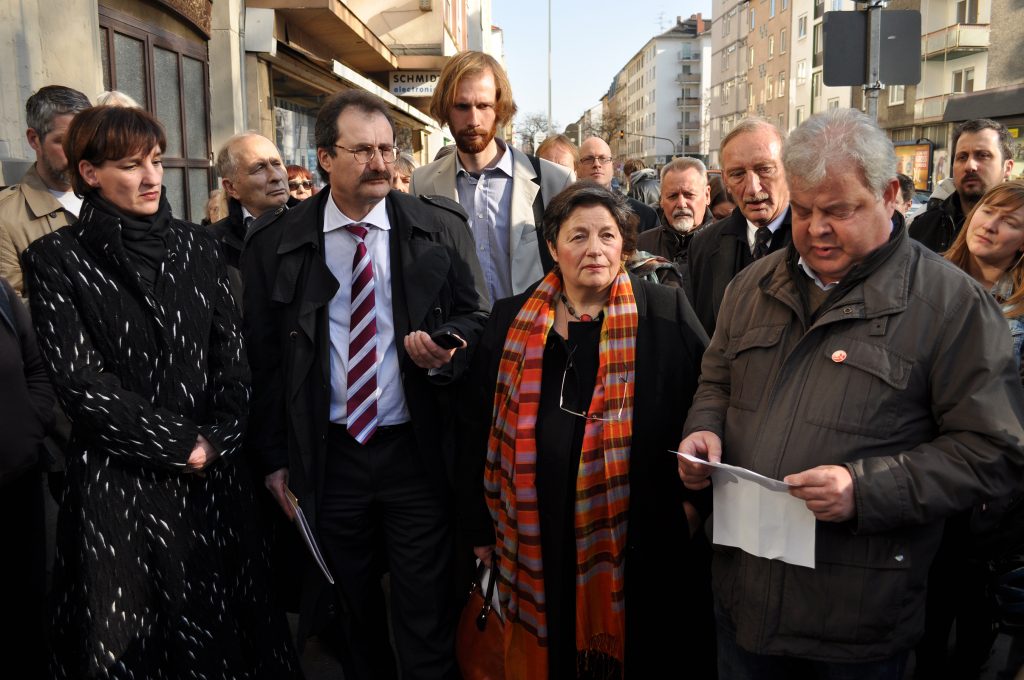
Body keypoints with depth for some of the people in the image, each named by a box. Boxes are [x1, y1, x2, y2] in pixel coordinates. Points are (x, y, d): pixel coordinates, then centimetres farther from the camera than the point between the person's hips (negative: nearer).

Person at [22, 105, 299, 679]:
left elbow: (232, 353, 5)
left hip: (214, 471, 3)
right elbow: (81, 380, -10)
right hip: (118, 480, -2)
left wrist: (220, 436, -9)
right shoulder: (57, 259, -4)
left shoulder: (196, 246, 6)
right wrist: (179, 443, -10)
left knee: (224, 624, 10)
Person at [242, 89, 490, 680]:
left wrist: (444, 346, -18)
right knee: (351, 612, 19)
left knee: (429, 617, 8)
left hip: (418, 452, -1)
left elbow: (477, 315, 4)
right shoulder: (275, 244, -1)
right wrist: (274, 456, 3)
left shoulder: (442, 227, -1)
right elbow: (262, 357, 3)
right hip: (327, 456, 1)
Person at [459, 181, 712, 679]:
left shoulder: (666, 313, -2)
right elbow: (480, 427, 8)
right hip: (537, 540, 2)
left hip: (638, 538, -2)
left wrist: (694, 499, -5)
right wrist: (481, 527, 9)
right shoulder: (511, 321, 5)